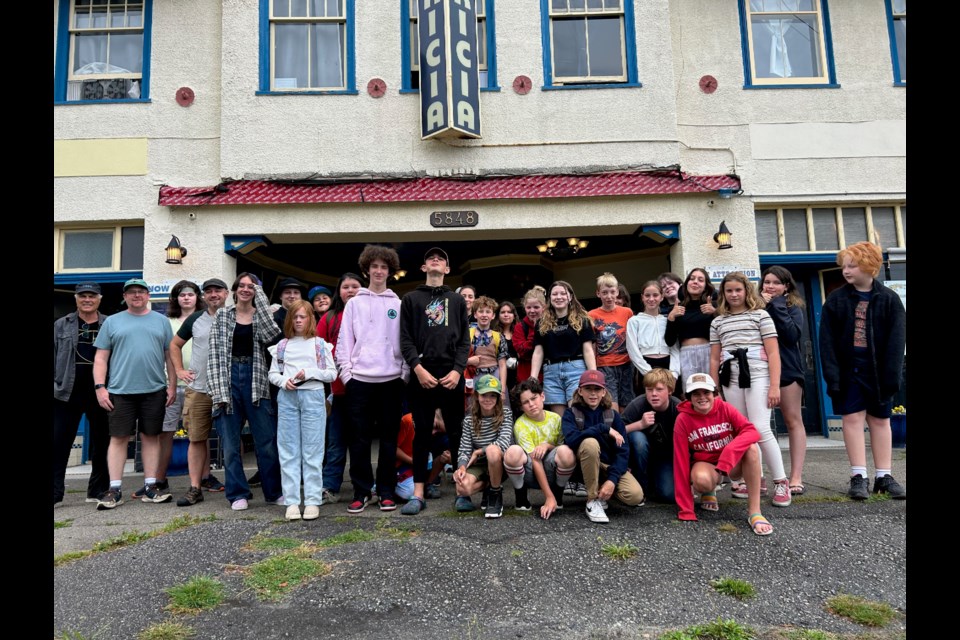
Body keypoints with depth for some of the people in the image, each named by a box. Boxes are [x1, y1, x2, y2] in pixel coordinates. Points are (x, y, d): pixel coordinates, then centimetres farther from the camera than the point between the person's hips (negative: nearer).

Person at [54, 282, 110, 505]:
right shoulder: (61, 325, 9)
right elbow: (53, 357, 9)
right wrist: (53, 384, 1)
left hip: (100, 392, -1)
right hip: (67, 392, 1)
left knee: (101, 444, 7)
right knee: (59, 443, 2)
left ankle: (98, 491, 18)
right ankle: (54, 492, 10)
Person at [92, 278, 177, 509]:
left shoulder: (161, 321, 11)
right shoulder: (112, 322, 9)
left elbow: (170, 356, 9)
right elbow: (101, 358, 6)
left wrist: (172, 385, 2)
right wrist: (100, 387, -4)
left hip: (154, 390, 1)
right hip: (120, 391, -1)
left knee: (151, 437, 5)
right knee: (118, 438, 1)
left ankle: (150, 487, 12)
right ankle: (115, 490, 8)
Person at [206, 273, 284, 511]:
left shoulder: (261, 316, 9)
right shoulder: (222, 315, 9)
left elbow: (270, 335, -14)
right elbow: (215, 353, 3)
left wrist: (260, 296, -7)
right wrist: (217, 389, -8)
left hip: (255, 380, 0)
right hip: (228, 379, 1)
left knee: (267, 441, 1)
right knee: (230, 442, 3)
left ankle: (274, 492, 14)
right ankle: (238, 494, 16)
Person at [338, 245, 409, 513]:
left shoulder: (398, 305, 9)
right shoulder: (354, 303, 9)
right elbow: (344, 341, 6)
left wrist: (405, 373, 0)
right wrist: (346, 372, -2)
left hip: (391, 379, 0)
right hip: (360, 379, 0)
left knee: (389, 437, 6)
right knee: (359, 438, 3)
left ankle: (386, 491, 16)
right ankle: (361, 491, 14)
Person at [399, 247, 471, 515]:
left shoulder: (457, 300, 16)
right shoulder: (411, 299, 12)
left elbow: (464, 340, 8)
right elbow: (405, 339, 4)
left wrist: (457, 370, -6)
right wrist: (418, 368, -10)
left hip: (452, 375, 1)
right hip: (422, 374, -1)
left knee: (457, 433, 4)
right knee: (422, 434, 2)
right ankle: (418, 493, 7)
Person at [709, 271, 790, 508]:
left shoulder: (760, 315, 5)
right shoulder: (718, 322, 15)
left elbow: (773, 353, -1)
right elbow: (714, 359, 14)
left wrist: (774, 386, -9)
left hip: (757, 377, -4)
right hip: (731, 381, 4)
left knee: (760, 429, -12)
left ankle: (781, 482, 0)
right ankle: (756, 480, 16)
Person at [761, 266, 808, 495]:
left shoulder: (793, 307, 6)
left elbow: (793, 334, -12)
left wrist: (776, 307, -9)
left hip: (786, 368, -2)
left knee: (793, 421, -1)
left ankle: (796, 477, 0)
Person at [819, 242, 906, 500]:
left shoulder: (889, 299, 0)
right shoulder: (836, 299, 0)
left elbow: (896, 340, -4)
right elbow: (827, 340, -4)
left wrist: (891, 374, -12)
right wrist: (832, 374, -13)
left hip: (878, 371, 1)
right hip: (849, 370, 0)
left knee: (880, 420, 9)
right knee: (852, 418, -1)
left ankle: (884, 476, 16)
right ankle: (859, 476, 3)